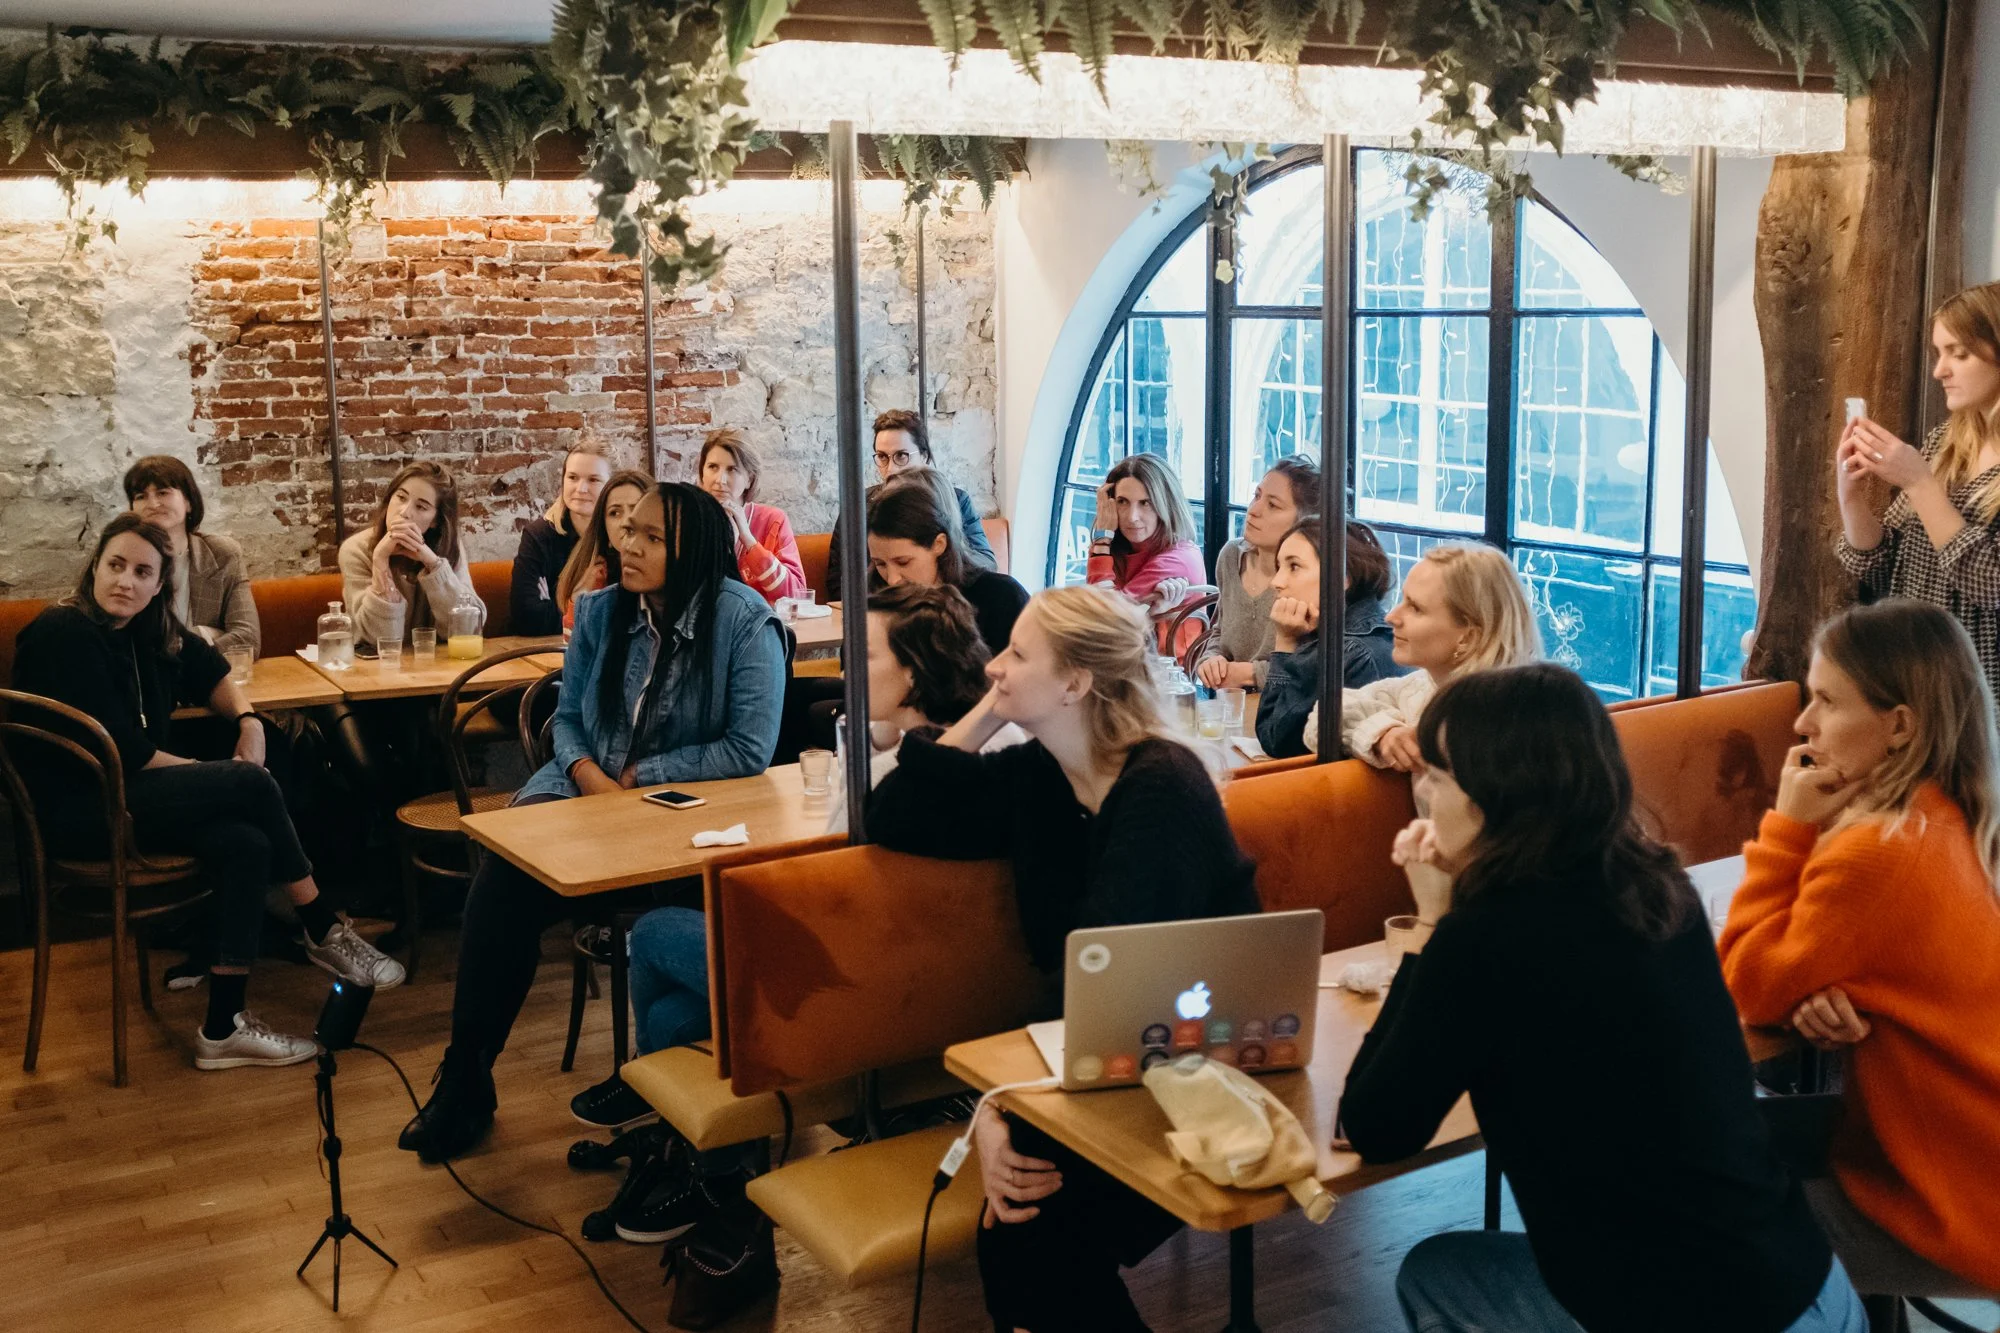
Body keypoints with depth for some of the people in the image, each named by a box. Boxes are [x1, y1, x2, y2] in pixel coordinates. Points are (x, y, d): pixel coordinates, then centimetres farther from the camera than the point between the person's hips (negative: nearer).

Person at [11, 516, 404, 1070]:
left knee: (245, 844, -20)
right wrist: (215, 775, -11)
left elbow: (209, 671, 24)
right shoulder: (64, 634, -17)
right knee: (252, 785, -20)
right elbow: (117, 749, -20)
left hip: (132, 791, 8)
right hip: (80, 810, -8)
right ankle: (325, 934, -8)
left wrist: (248, 721, 2)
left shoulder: (149, 629, 8)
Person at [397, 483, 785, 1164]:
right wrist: (587, 773, -11)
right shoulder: (600, 611, 6)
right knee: (498, 884, -24)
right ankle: (464, 1074, -8)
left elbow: (750, 750, -14)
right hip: (586, 789, 4)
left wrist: (640, 776, -13)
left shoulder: (744, 622, -10)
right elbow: (567, 718, 12)